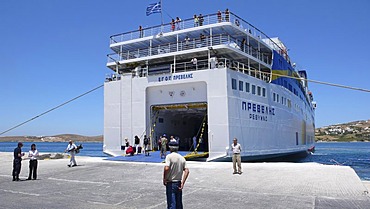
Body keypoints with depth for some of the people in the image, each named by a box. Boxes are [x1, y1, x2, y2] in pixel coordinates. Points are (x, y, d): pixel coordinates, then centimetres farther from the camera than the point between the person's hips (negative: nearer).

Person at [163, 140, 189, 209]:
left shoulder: (169, 156, -11)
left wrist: (164, 179, -10)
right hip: (179, 184, 6)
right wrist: (182, 183, 0)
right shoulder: (182, 158, 6)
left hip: (171, 183, -6)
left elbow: (166, 168, -24)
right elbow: (187, 171, -1)